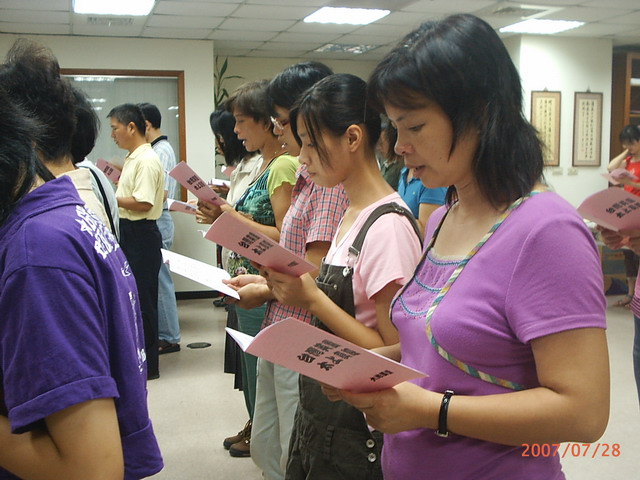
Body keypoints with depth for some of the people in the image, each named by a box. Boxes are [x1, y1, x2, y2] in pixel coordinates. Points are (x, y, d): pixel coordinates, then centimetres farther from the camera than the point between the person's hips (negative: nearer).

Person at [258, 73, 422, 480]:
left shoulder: (388, 225, -21)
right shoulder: (352, 214, 6)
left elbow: (395, 353, -23)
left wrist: (313, 300, -24)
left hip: (357, 430, -8)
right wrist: (295, 291, -3)